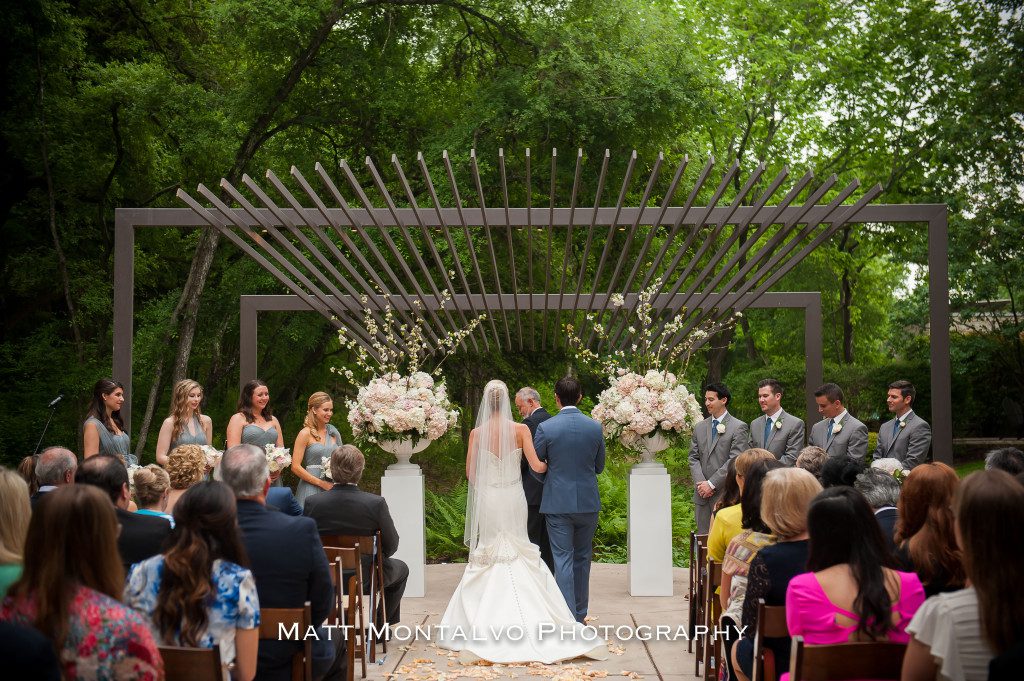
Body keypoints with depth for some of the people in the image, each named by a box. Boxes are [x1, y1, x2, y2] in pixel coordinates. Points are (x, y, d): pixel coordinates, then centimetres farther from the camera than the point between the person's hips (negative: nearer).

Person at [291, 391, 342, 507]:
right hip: (312, 488, -4)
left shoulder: (333, 432, 9)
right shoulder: (306, 434, -5)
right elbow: (295, 467, -9)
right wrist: (321, 483, -12)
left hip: (332, 487, 4)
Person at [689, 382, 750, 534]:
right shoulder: (699, 427, 14)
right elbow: (693, 458, 11)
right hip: (702, 495, 5)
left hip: (725, 494, -5)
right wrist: (700, 483, -6)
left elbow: (735, 460, -11)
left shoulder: (739, 427, -4)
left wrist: (712, 484, -14)